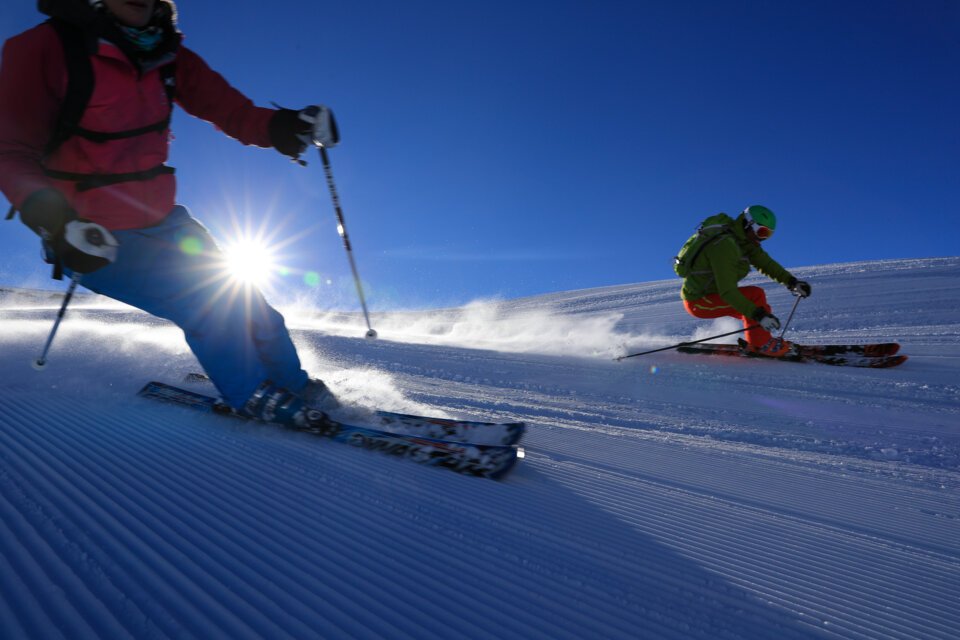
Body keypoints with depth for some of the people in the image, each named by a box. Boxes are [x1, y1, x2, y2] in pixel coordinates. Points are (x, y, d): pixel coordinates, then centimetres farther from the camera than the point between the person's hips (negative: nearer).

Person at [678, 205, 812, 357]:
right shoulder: (724, 245, -27)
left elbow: (763, 261, 4)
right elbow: (727, 291, -32)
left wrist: (791, 281, -8)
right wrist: (758, 314, -35)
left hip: (709, 294, 10)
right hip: (698, 302, -10)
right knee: (755, 295, -18)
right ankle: (761, 344, -7)